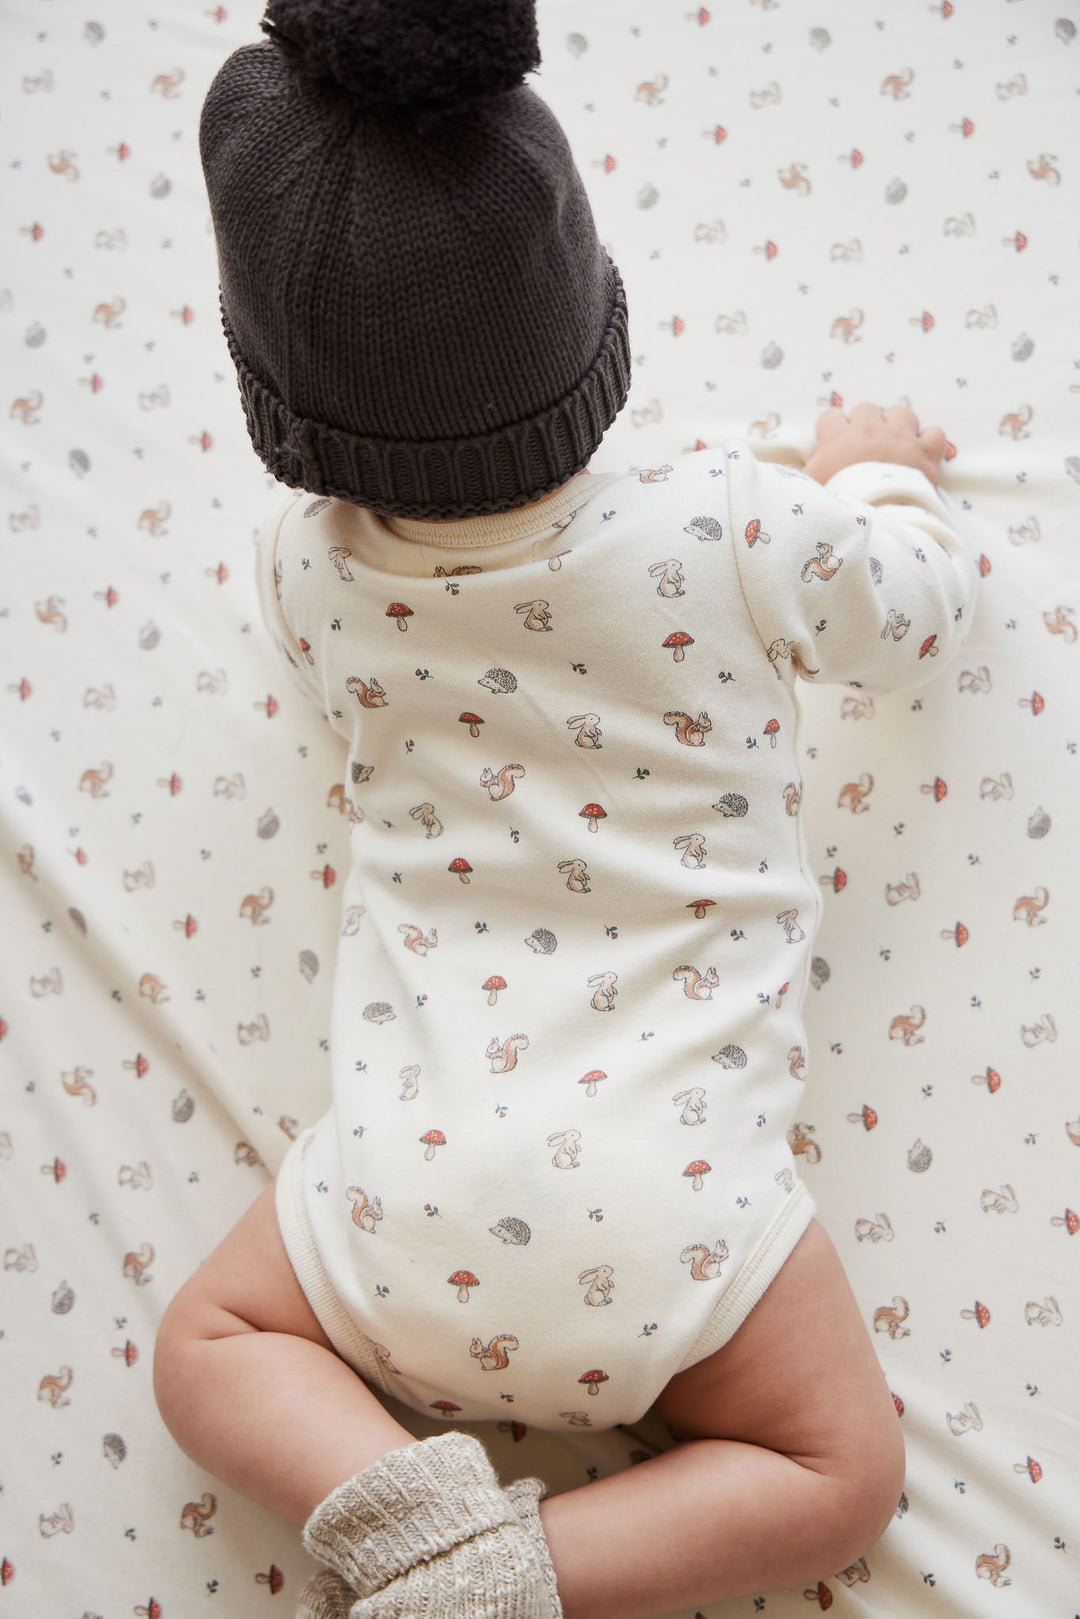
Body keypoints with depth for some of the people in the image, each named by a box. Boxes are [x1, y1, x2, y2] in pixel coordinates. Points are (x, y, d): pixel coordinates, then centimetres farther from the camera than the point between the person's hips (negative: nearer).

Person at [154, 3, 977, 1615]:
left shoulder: (313, 573, -1)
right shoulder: (730, 532, -8)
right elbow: (916, 616, 14)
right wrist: (873, 470, 31)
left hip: (410, 1192, 2)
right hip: (664, 1209, -1)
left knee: (210, 1343, 26)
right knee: (840, 1475, 20)